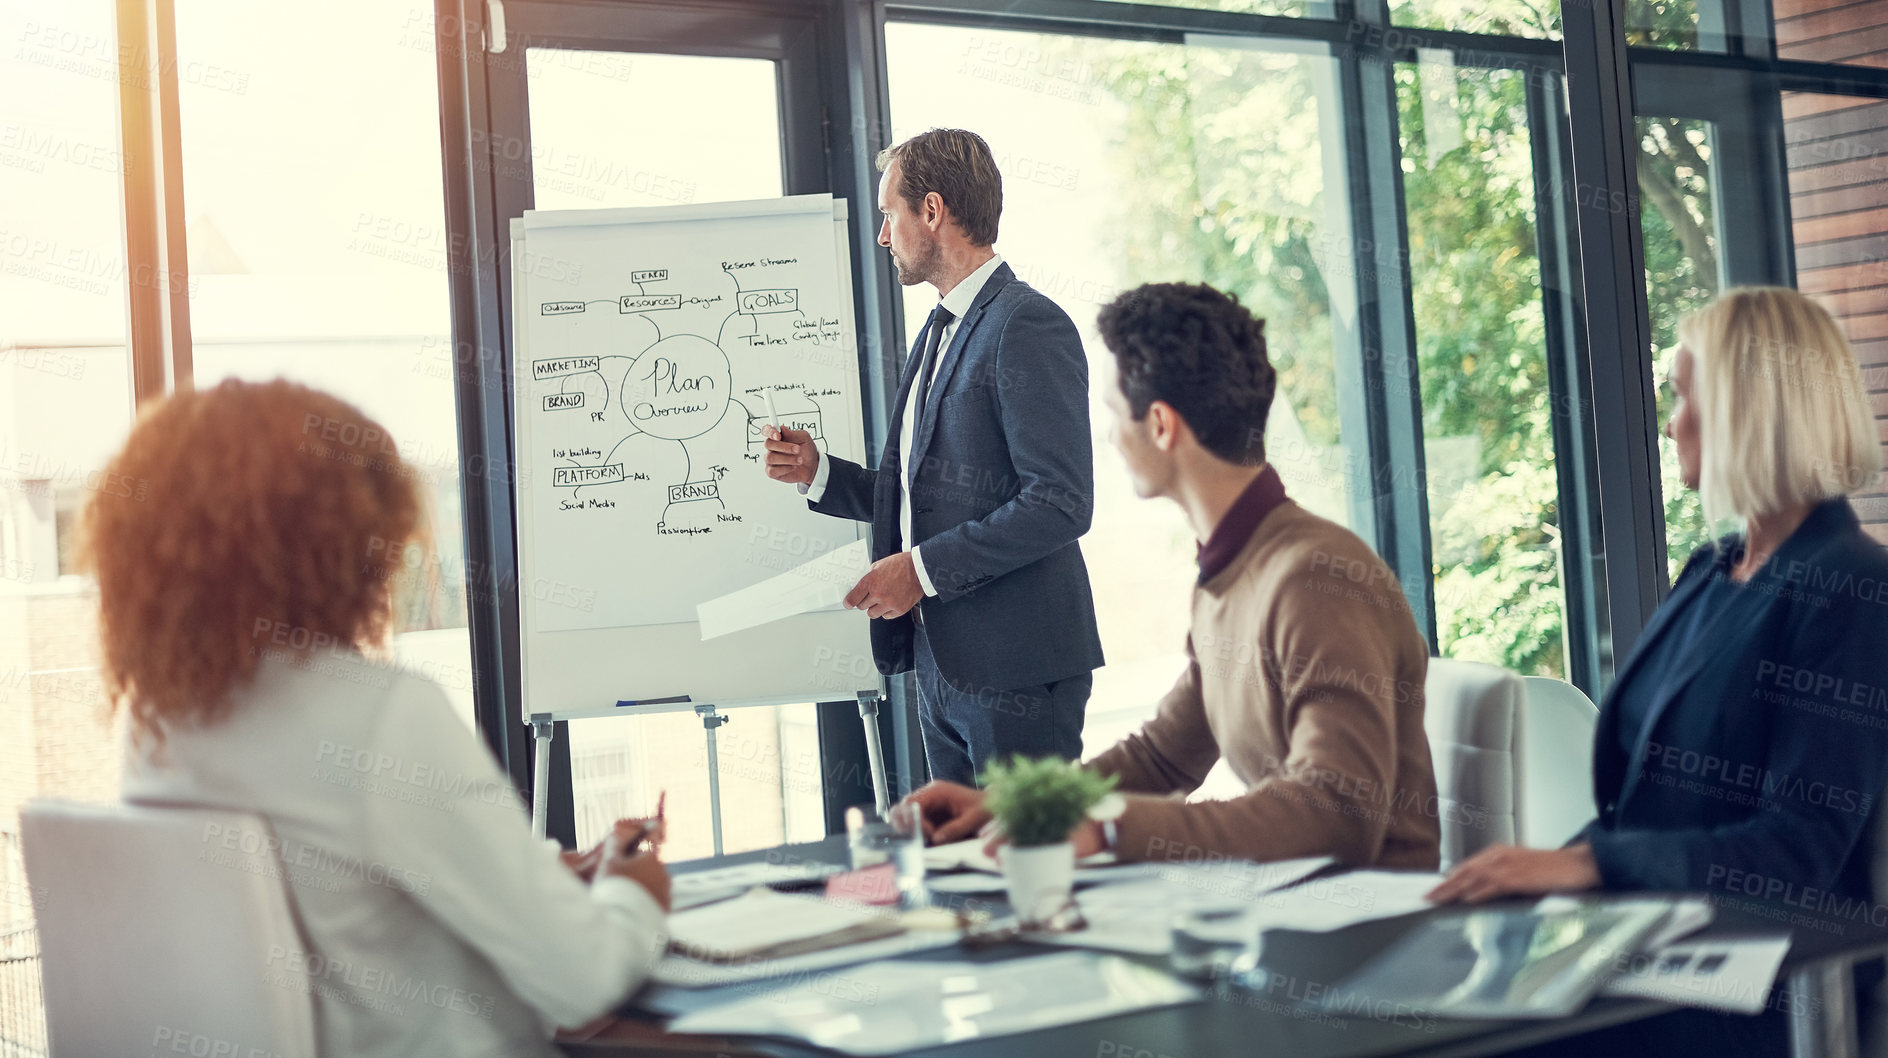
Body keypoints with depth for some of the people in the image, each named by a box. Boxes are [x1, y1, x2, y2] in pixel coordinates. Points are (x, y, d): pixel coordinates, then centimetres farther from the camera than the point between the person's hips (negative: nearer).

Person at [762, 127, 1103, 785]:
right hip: (942, 663, 9)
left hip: (1016, 669, -9)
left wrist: (923, 567, -19)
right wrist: (819, 474, 10)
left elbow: (1060, 503, -20)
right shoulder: (942, 330, 19)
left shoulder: (1028, 326, -13)